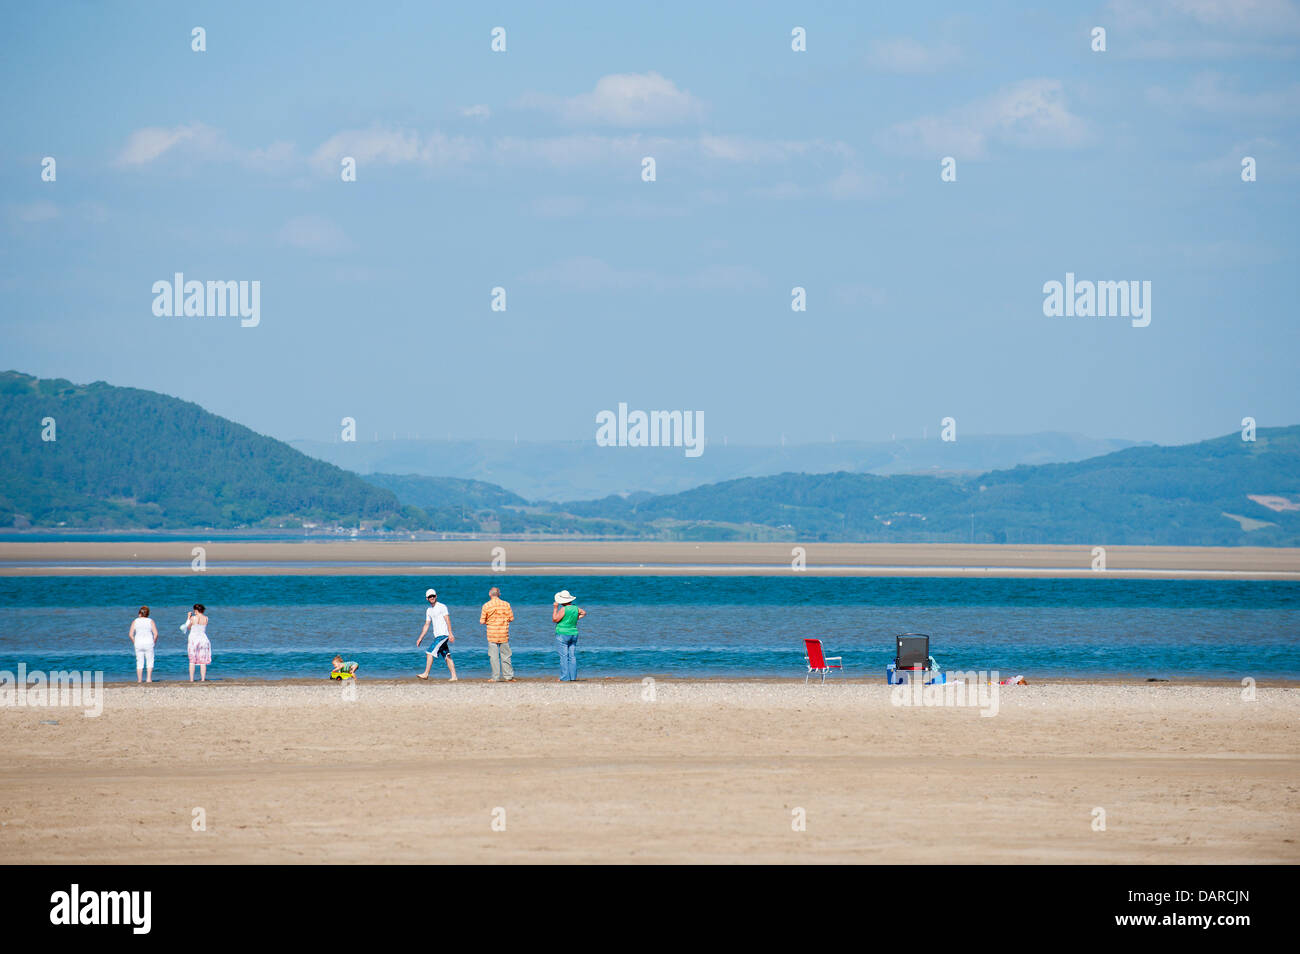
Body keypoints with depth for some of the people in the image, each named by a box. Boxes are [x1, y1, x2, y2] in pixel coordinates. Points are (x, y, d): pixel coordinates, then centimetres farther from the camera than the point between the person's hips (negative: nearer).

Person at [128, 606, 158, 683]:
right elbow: (156, 634, -8)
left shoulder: (135, 621, 2)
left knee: (139, 662, 8)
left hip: (138, 644, 1)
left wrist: (134, 643, 7)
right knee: (150, 661, 7)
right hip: (148, 643, -1)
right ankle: (149, 678, -4)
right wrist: (154, 642, 5)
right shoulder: (150, 621, -1)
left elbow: (131, 634, -4)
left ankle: (139, 679, 7)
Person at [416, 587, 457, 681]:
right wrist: (420, 638, 18)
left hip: (443, 634, -8)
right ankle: (454, 676, 4)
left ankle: (426, 674, -9)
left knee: (429, 652, -12)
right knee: (447, 657, 5)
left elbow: (447, 620, -12)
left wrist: (450, 633, -22)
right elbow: (427, 625, 21)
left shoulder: (442, 607, -5)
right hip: (437, 635, 8)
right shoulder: (429, 610, 18)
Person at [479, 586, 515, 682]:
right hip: (504, 633, 2)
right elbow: (511, 618, 1)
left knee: (494, 656, 3)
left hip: (492, 634, -2)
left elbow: (482, 621, -5)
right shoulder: (506, 604, -2)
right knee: (505, 655, 9)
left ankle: (496, 677, 2)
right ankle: (509, 676, 10)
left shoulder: (486, 606, -5)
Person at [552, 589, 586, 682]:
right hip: (574, 634, 6)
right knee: (572, 657, 7)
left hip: (563, 634, -6)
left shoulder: (563, 609, -15)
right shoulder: (575, 608, 5)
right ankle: (573, 677, 6)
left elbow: (554, 620, -9)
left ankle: (565, 677, -7)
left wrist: (555, 608, -5)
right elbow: (584, 613, 25)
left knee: (564, 657, -5)